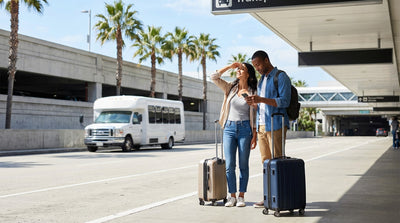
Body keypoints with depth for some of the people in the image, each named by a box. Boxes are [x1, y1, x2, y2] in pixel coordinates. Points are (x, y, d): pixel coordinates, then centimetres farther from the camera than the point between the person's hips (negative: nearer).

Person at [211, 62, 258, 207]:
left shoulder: (253, 93, 3)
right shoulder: (230, 88, 10)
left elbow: (255, 115, 3)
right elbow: (214, 78, 1)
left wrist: (254, 135, -4)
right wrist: (229, 66, 1)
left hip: (245, 129, -2)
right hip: (229, 128, 2)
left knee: (243, 165, 1)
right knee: (229, 164, -2)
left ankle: (241, 196, 8)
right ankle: (232, 196, 6)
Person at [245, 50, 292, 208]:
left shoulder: (281, 77, -5)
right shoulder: (261, 80, 20)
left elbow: (284, 101, -14)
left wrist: (261, 99, -21)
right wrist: (254, 103, 2)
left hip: (276, 125, -8)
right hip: (261, 126, 8)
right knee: (266, 163, 7)